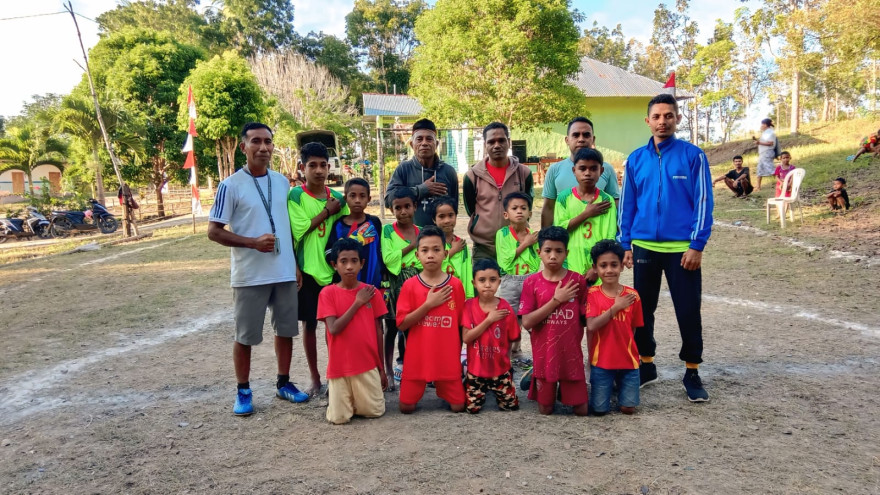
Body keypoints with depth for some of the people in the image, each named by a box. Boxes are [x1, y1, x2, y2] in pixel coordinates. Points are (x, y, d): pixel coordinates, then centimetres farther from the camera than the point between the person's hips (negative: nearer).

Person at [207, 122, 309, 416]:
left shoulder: (282, 182, 7)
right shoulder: (231, 185, -7)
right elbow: (214, 231, -8)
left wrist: (296, 263, 10)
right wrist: (254, 242, -18)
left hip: (285, 272, 4)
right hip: (249, 275, -4)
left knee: (286, 330, 12)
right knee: (246, 336, 6)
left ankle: (284, 383, 28)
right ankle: (243, 392, 22)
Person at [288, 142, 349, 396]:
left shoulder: (338, 198, 5)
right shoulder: (295, 196, -5)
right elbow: (298, 229, -15)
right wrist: (327, 212, -11)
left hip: (334, 270, 2)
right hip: (308, 270, -2)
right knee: (310, 325, 9)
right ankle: (315, 378, 22)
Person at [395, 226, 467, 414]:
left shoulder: (455, 285, -3)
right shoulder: (410, 285, -5)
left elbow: (461, 324, 5)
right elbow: (402, 324, -10)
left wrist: (458, 354, 4)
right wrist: (428, 304, -17)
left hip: (448, 358, 1)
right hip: (417, 358, 0)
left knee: (458, 407, 1)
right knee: (406, 407, 3)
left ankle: (441, 389, 32)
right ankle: (422, 389, 33)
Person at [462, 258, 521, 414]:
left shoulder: (505, 308, -12)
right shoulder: (469, 306, -12)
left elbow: (511, 340, -1)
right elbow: (466, 338, -20)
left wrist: (503, 358, -3)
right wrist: (488, 320, -23)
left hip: (500, 369, 1)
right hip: (476, 369, 0)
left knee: (511, 406, 7)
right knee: (473, 408, 5)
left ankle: (494, 389, 35)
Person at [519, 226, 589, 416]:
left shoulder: (578, 281, -5)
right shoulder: (531, 282, -6)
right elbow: (526, 322, -13)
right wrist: (556, 300, -17)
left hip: (572, 355, 0)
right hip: (544, 356, 0)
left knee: (581, 409, 6)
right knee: (545, 409, 9)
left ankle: (563, 391, 35)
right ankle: (552, 393, 39)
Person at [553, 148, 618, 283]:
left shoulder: (607, 200, -1)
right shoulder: (564, 197, 2)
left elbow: (609, 239, -6)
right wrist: (586, 214, -11)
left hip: (598, 268, 0)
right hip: (570, 268, 1)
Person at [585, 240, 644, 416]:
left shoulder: (632, 295, -3)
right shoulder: (592, 293, -8)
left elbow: (632, 329, 8)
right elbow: (591, 326, -19)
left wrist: (626, 350, 2)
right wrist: (616, 307, -16)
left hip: (628, 361, 2)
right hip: (601, 362, -1)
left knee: (628, 409, 2)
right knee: (599, 410, -1)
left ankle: (618, 386, 32)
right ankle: (609, 386, 29)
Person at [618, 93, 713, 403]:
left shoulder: (693, 156, -2)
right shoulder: (636, 160, 7)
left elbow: (703, 202, -4)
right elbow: (627, 205, 9)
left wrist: (697, 245, -11)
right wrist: (625, 245, 4)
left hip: (682, 248, -3)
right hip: (644, 247, 3)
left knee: (688, 311, 3)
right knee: (643, 308, 11)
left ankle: (692, 373, 18)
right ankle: (646, 365, 27)